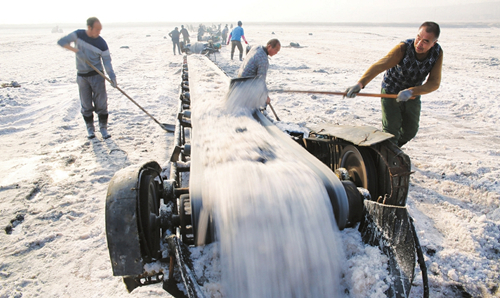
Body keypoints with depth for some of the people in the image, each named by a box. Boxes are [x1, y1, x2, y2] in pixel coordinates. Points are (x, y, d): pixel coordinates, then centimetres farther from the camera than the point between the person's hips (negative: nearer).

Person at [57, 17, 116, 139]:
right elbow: (62, 42, -6)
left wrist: (112, 76, -22)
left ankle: (103, 128, 9)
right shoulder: (78, 34, -3)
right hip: (82, 76, 1)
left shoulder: (102, 43, -8)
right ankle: (90, 128, 18)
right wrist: (76, 50, -21)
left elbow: (107, 61, -8)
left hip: (97, 75, -1)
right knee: (86, 104, 6)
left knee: (101, 102, -2)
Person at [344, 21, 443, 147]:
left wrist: (412, 91, -41)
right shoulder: (403, 48, -29)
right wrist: (360, 84, -58)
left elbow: (434, 82, -23)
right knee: (391, 131, -14)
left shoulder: (437, 53, -17)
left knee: (410, 131, 16)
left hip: (413, 95, 5)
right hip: (391, 92, -4)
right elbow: (380, 65, -42)